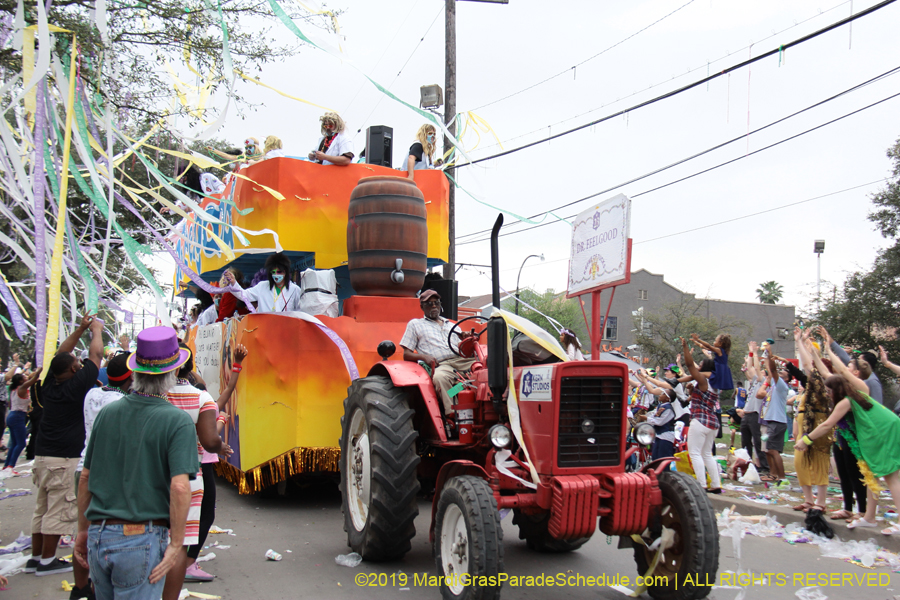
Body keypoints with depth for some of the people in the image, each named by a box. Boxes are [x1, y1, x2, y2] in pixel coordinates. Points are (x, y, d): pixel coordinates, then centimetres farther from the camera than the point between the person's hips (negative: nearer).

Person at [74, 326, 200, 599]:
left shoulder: (107, 413, 4)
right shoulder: (177, 421, -11)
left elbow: (85, 477, 10)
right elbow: (180, 487, -20)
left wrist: (83, 530, 20)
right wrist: (176, 543, -11)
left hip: (98, 536, 5)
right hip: (141, 538, -5)